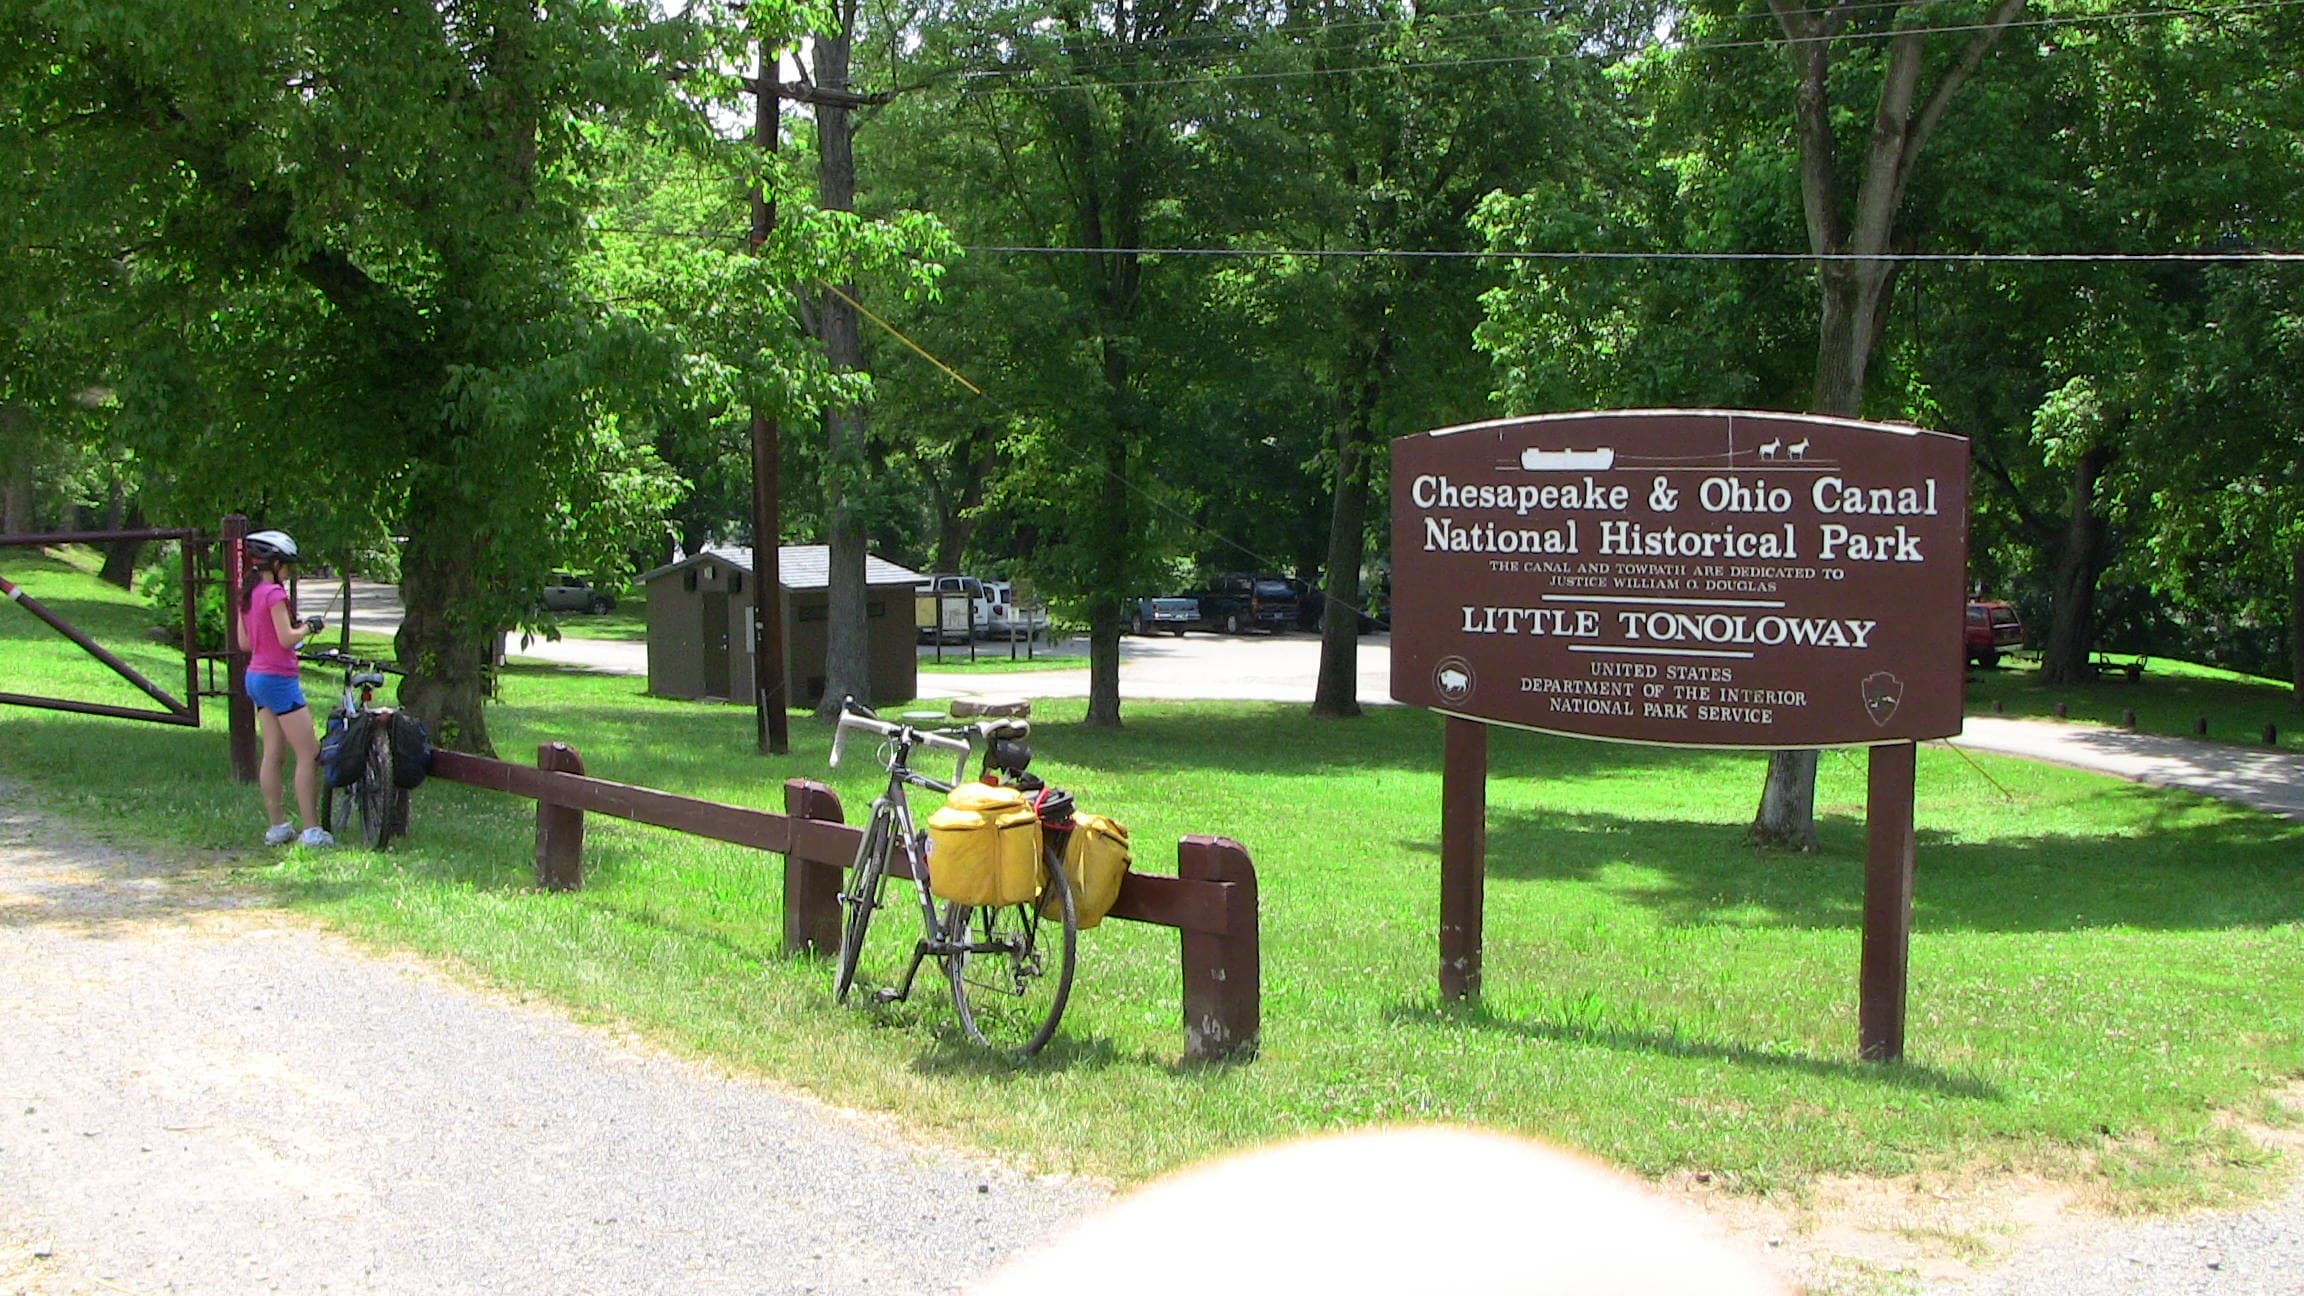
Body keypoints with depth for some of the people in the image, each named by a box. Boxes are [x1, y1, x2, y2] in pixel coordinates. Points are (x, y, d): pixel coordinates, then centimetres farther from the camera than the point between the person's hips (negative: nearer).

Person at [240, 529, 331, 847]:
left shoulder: (247, 594, 11)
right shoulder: (274, 593, -16)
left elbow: (244, 642, 14)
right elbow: (287, 638, -20)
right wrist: (309, 627, -4)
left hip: (256, 676, 9)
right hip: (278, 678, -9)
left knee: (271, 755, 11)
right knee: (309, 753, -7)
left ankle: (277, 826, 14)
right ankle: (311, 830, -9)